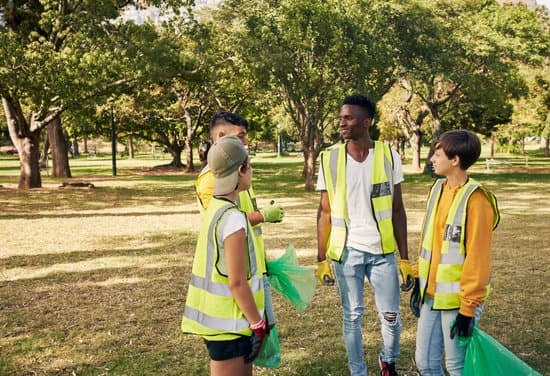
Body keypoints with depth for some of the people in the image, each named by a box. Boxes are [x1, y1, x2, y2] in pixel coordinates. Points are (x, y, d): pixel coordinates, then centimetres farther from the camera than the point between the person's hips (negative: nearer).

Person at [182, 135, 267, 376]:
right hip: (227, 323, -9)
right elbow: (237, 283, -21)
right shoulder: (233, 219, -22)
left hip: (215, 317, 9)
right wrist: (258, 324, -11)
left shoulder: (213, 209, 5)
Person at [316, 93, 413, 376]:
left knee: (391, 315, 9)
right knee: (352, 317, 9)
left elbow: (397, 210, 0)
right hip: (346, 251, 0)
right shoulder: (330, 159, -3)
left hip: (383, 251, 0)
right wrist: (321, 258, 0)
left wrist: (405, 259, -1)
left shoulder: (388, 156, -4)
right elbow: (325, 212, 2)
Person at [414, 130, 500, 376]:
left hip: (457, 299, -7)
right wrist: (420, 281, 16)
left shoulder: (476, 199, -17)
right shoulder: (438, 189, 7)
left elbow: (477, 257, -18)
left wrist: (468, 307, -17)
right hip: (431, 295, 7)